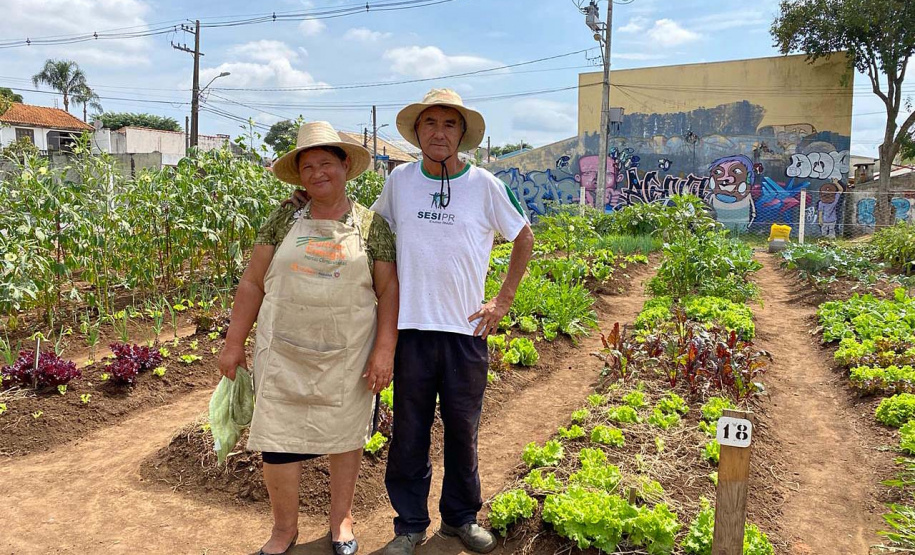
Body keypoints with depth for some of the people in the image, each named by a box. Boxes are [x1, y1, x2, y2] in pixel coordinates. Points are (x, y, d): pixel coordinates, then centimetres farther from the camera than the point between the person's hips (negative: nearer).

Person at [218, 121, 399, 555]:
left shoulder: (371, 225, 0)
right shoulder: (284, 219, 4)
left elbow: (388, 292, 0)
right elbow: (252, 282, 6)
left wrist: (384, 349, -8)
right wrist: (234, 342, 3)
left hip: (347, 354, -1)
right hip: (283, 352, 1)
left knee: (346, 435, 11)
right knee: (277, 440, 5)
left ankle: (341, 518, 34)